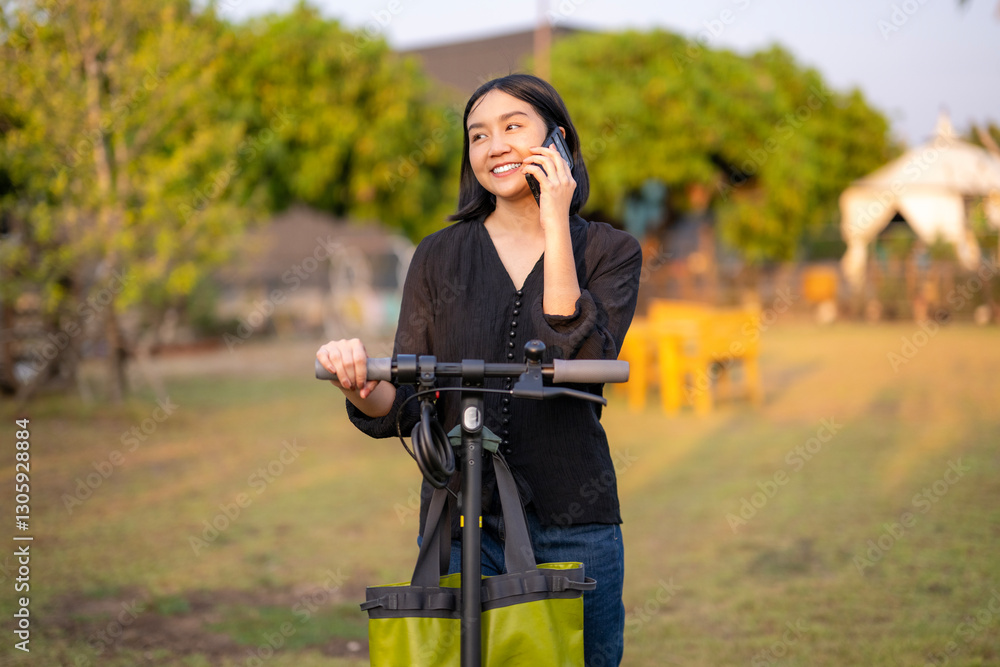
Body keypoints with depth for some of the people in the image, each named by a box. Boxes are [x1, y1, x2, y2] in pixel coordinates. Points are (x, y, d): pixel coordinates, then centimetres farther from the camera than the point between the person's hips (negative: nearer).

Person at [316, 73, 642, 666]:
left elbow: (582, 364, -16)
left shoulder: (610, 250, 3)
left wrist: (555, 227, -14)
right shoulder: (439, 255, 5)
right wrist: (362, 388, -22)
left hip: (573, 527, -1)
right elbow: (405, 406, 0)